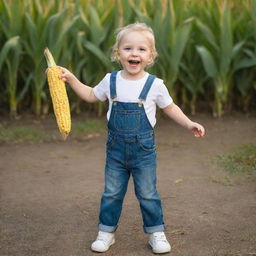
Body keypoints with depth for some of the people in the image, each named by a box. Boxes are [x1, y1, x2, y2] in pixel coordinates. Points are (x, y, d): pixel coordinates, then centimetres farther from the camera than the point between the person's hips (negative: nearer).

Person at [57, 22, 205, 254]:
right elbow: (91, 95, 15)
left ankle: (156, 233, 22)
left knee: (148, 194, 7)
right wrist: (71, 79, 6)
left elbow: (170, 107, 7)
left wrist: (189, 124, -2)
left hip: (144, 150, -2)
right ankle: (107, 232, 25)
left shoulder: (155, 85, -8)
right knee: (111, 193, 11)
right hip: (116, 148, 2)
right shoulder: (111, 81, -2)